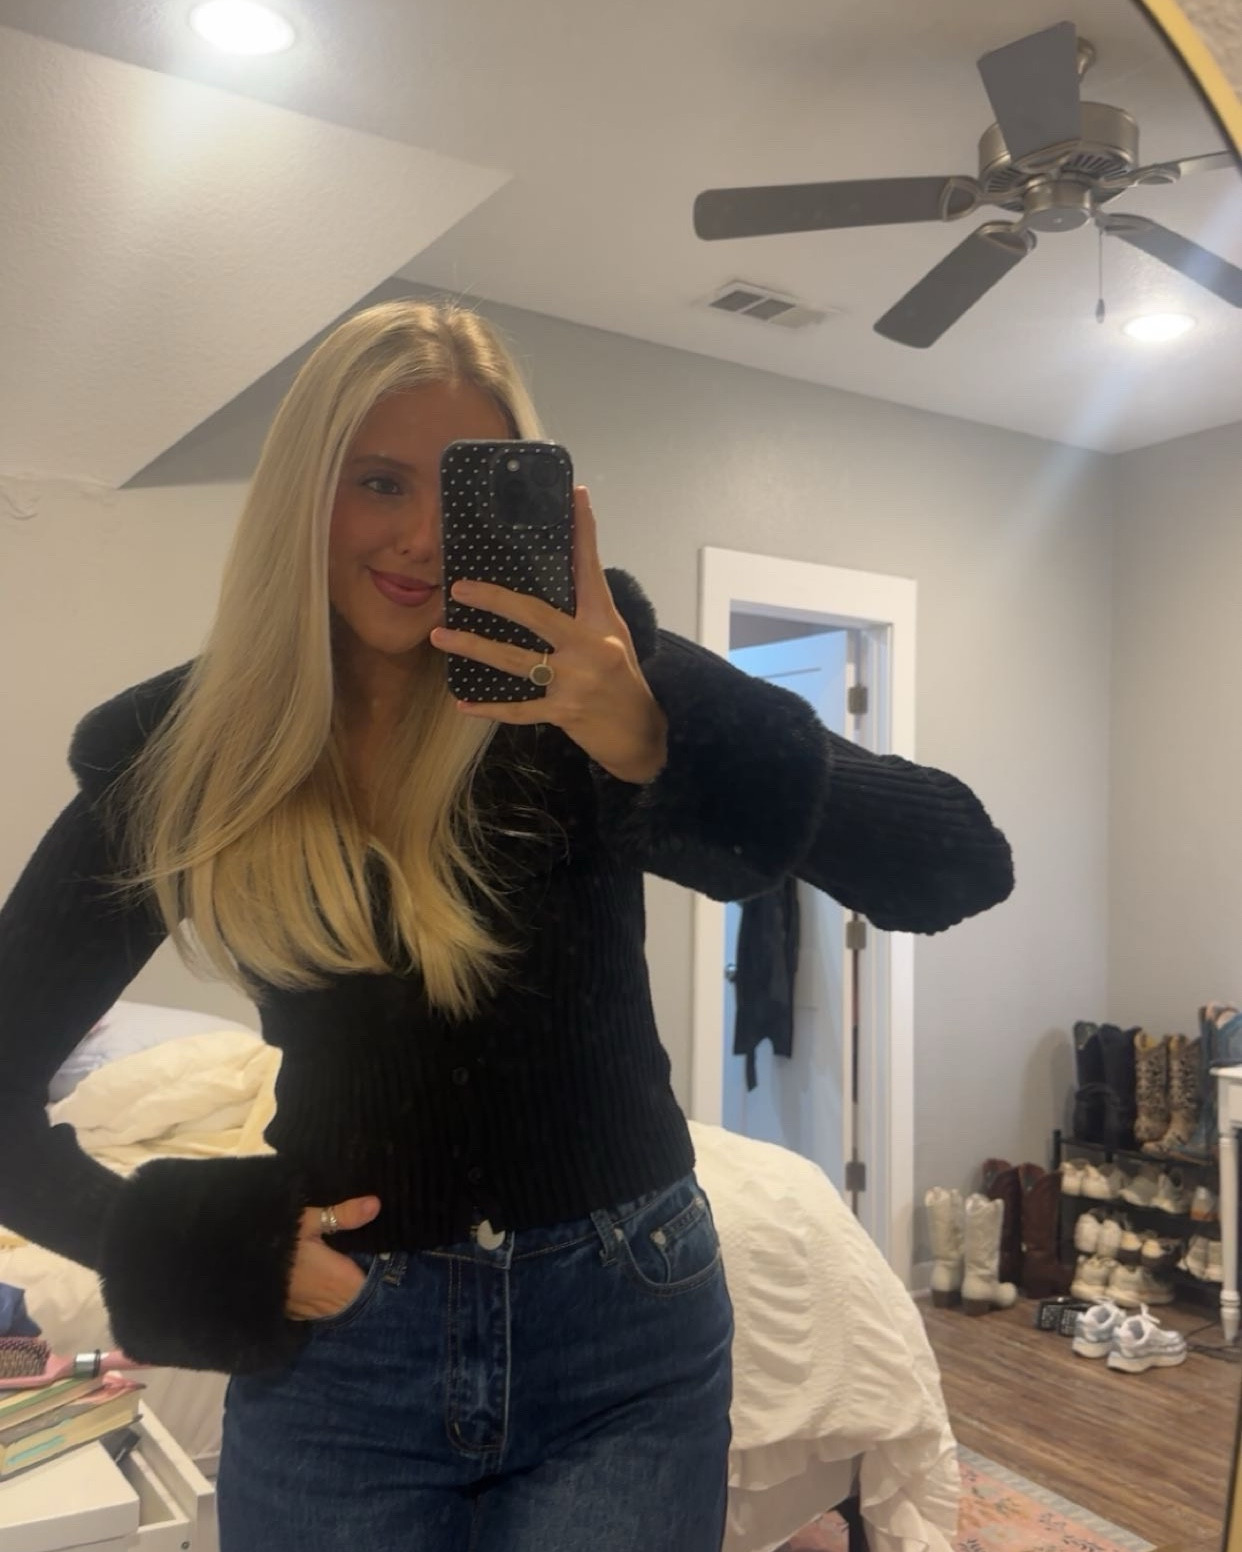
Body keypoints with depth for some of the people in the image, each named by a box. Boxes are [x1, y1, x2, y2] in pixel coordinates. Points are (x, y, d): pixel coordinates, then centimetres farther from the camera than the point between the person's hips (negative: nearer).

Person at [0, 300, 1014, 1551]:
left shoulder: (587, 697, -11)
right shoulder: (185, 755, -6)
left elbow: (958, 868, -20)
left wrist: (661, 740, -33)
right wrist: (205, 1252, -8)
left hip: (623, 1329, -1)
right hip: (332, 1353, 2)